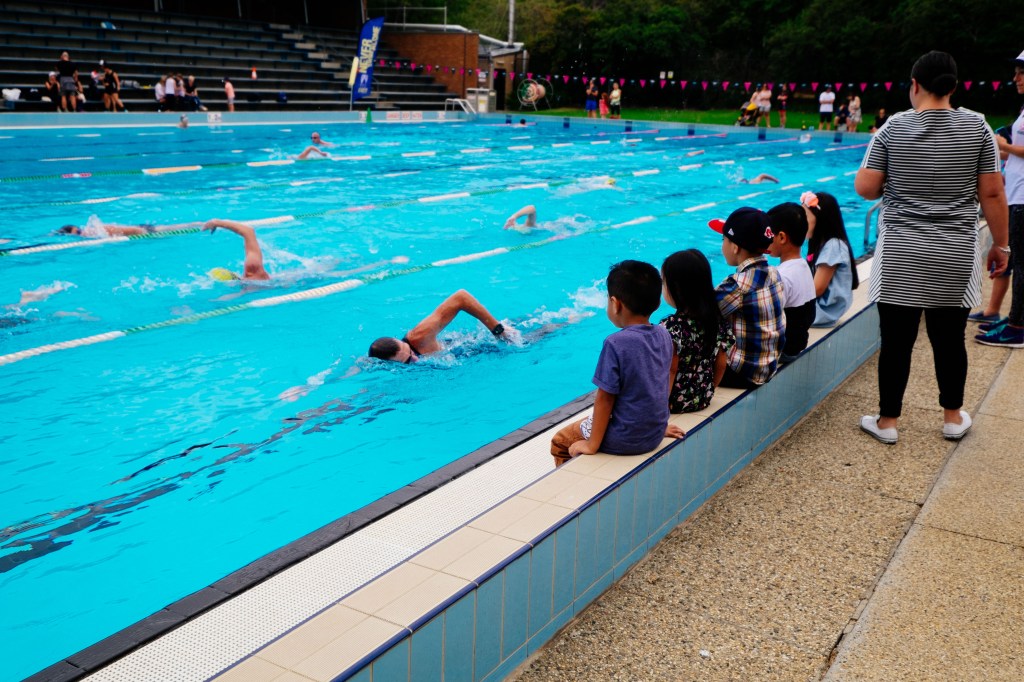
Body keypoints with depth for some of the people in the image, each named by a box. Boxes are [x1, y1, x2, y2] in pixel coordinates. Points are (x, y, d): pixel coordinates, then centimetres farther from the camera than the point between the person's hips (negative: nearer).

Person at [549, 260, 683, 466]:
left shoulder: (616, 344, -23)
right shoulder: (664, 335, -4)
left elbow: (605, 398, -19)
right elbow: (659, 385, 8)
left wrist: (592, 444, -10)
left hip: (625, 441, -7)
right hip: (655, 435, 7)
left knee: (560, 442, 15)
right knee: (587, 421, 31)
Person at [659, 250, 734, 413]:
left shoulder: (670, 326, -23)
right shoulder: (717, 320, -3)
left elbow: (670, 370, -21)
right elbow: (721, 365, 5)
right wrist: (707, 392, 19)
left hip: (676, 401, -7)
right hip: (703, 400, 7)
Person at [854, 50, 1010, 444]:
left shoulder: (894, 127, -4)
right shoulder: (977, 126, -1)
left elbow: (865, 189, -5)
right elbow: (992, 194, 0)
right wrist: (1000, 245, 9)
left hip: (901, 256, -1)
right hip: (955, 257, 2)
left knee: (897, 340, 4)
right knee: (949, 338, 12)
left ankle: (887, 421, 15)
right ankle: (953, 418, 26)